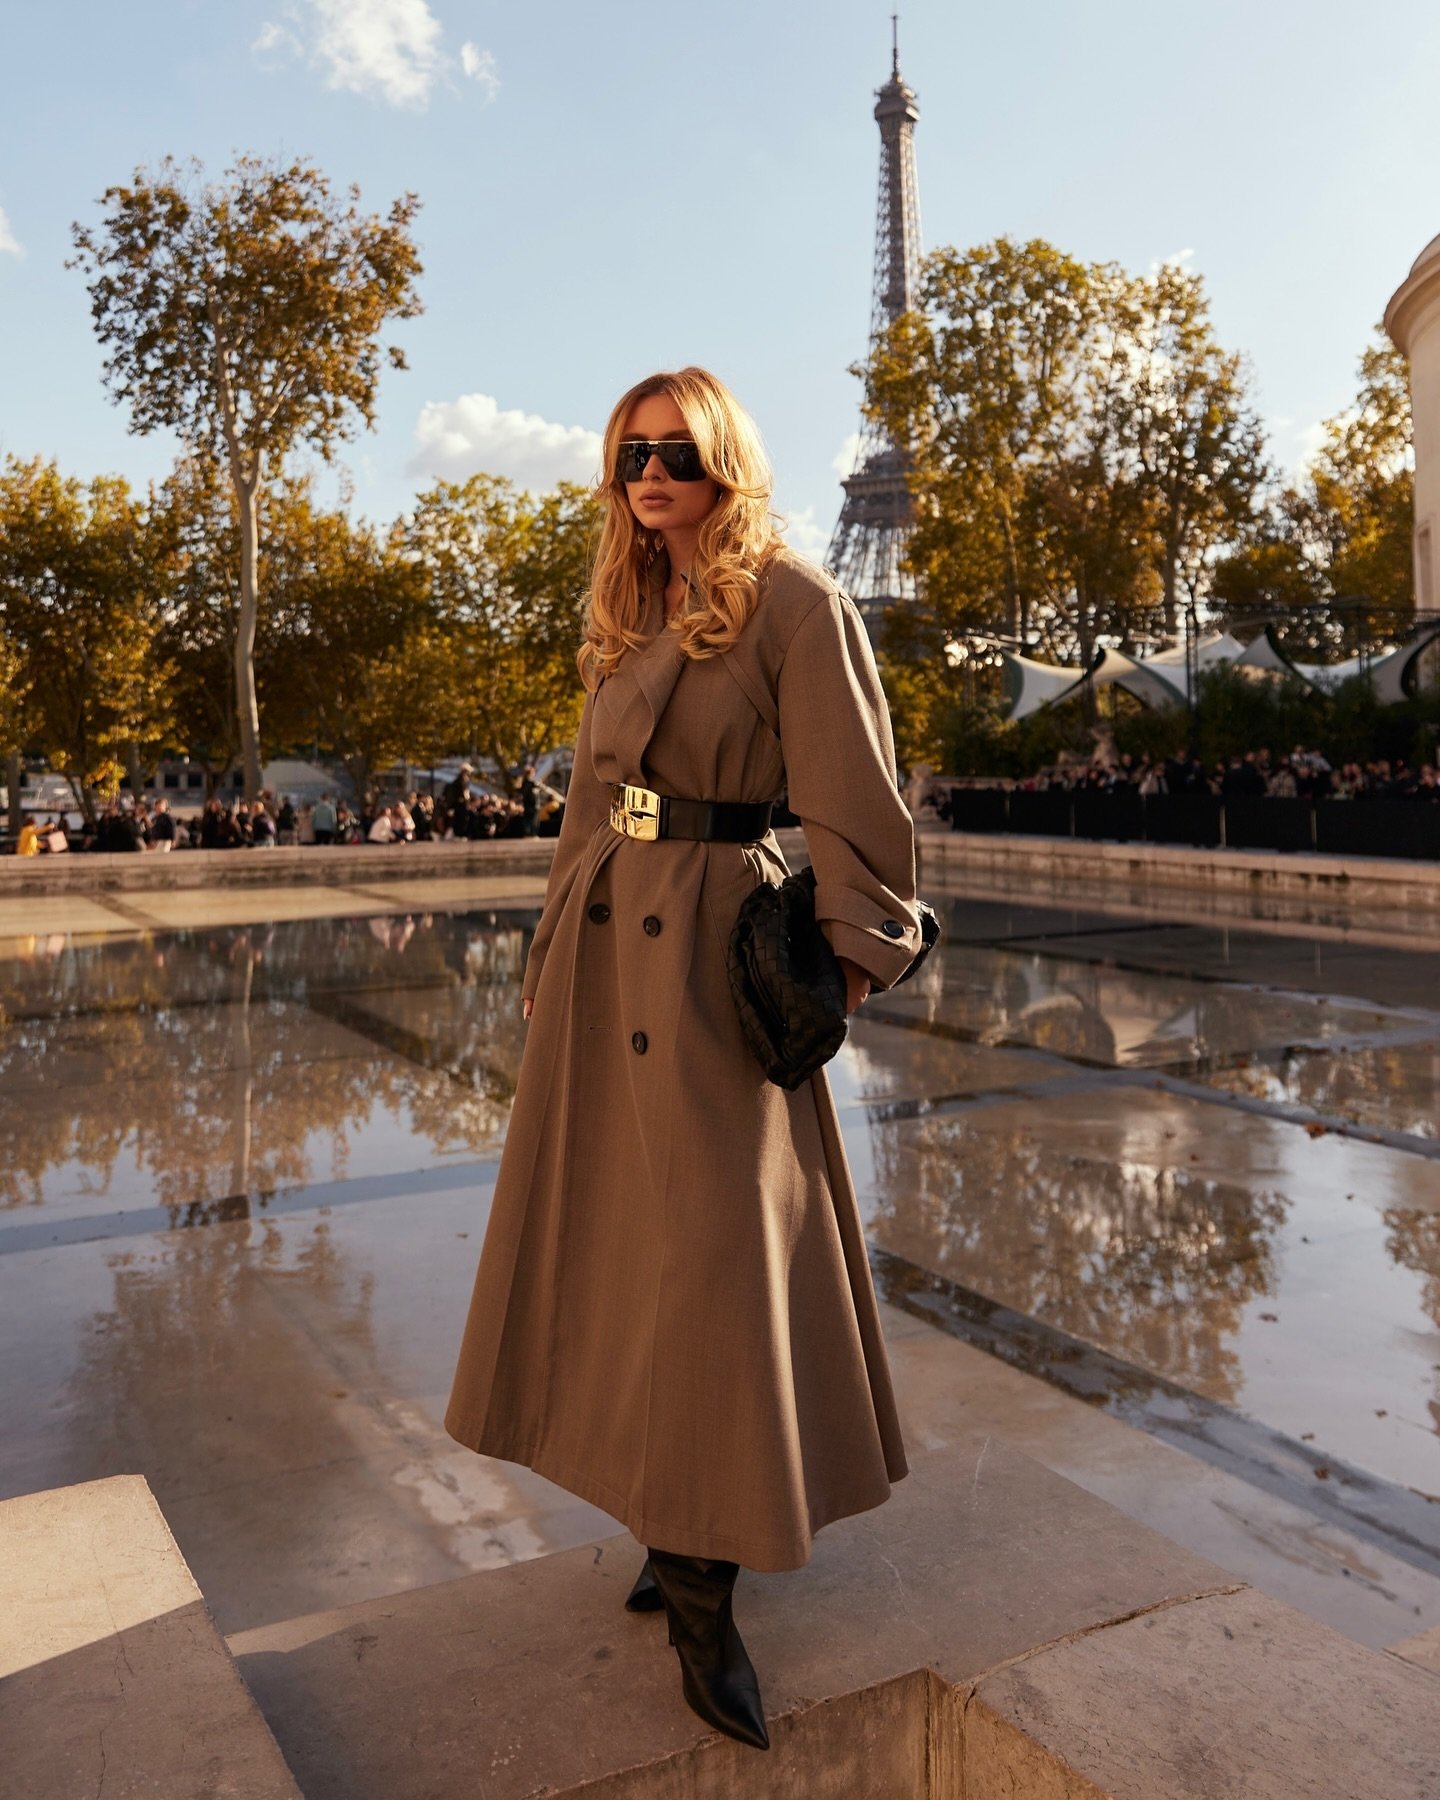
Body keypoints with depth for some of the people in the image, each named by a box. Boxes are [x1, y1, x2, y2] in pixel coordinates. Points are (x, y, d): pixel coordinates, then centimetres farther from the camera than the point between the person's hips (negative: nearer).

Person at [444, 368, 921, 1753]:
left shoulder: (790, 601, -6)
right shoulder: (627, 616, 16)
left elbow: (850, 795, -9)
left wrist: (853, 951, -12)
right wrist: (552, 948, 19)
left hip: (715, 941, -7)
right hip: (606, 945, 8)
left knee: (717, 1238, -5)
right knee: (616, 1223, 11)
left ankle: (701, 1583, 9)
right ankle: (678, 1528, 29)